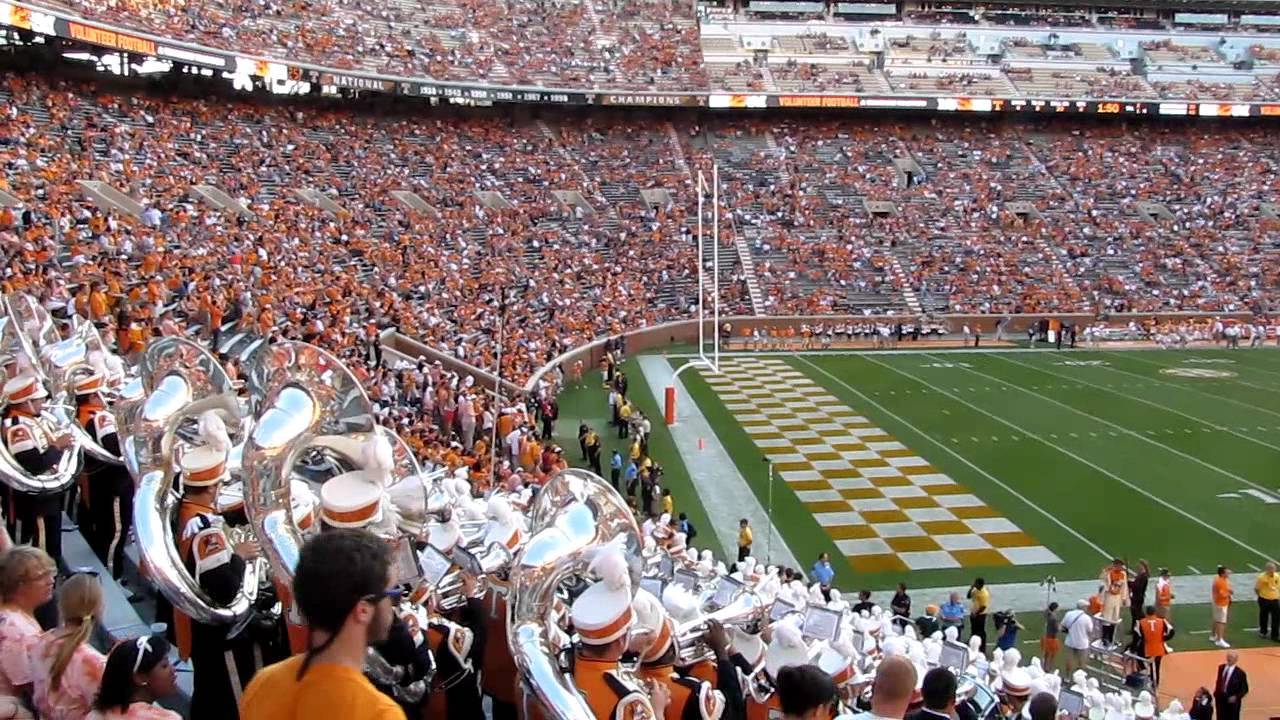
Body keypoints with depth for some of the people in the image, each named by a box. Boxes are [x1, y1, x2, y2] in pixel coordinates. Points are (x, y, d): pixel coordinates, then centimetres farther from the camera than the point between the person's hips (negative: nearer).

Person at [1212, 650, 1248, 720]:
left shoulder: (1240, 673, -12)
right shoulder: (1221, 667, 4)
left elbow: (1245, 689, -6)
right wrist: (1216, 693, 10)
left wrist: (1236, 697, -16)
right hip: (1220, 699, 5)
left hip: (1232, 701, -5)